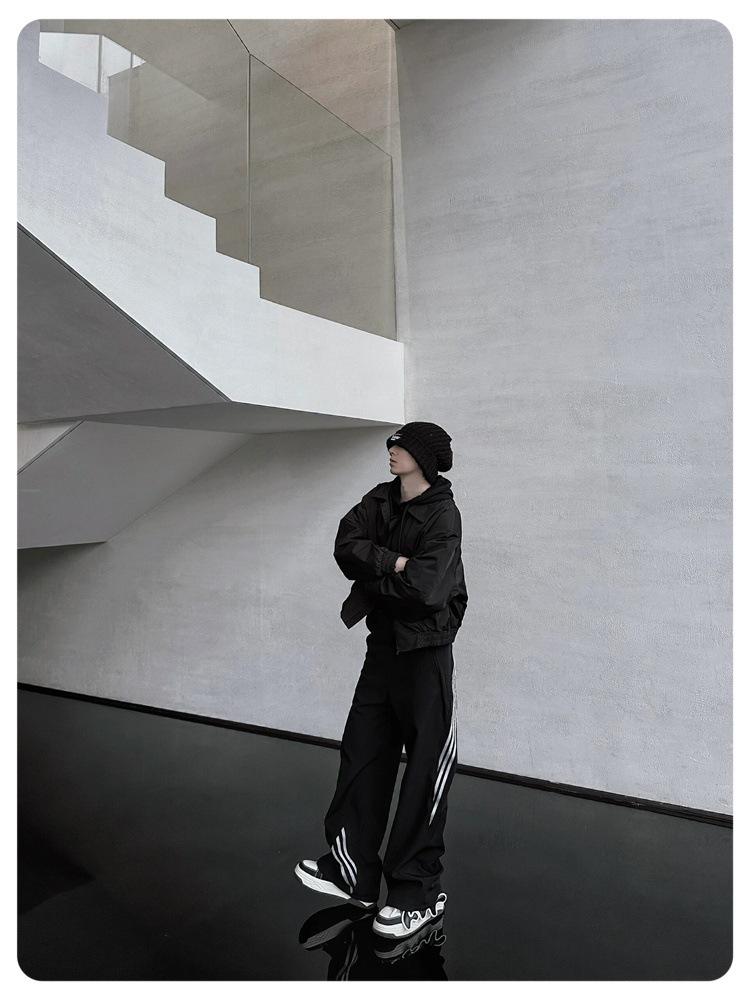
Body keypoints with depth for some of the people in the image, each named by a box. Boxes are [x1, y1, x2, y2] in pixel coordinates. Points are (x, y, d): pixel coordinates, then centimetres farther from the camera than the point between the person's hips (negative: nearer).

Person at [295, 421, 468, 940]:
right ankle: (353, 869, 28)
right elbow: (346, 544, -7)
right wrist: (392, 563, -20)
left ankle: (419, 892, 14)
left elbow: (424, 587, -26)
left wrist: (371, 575, -11)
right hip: (382, 644, 7)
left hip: (425, 653, -7)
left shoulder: (443, 515, -16)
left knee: (426, 768, 1)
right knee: (362, 755, 13)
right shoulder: (381, 499, 5)